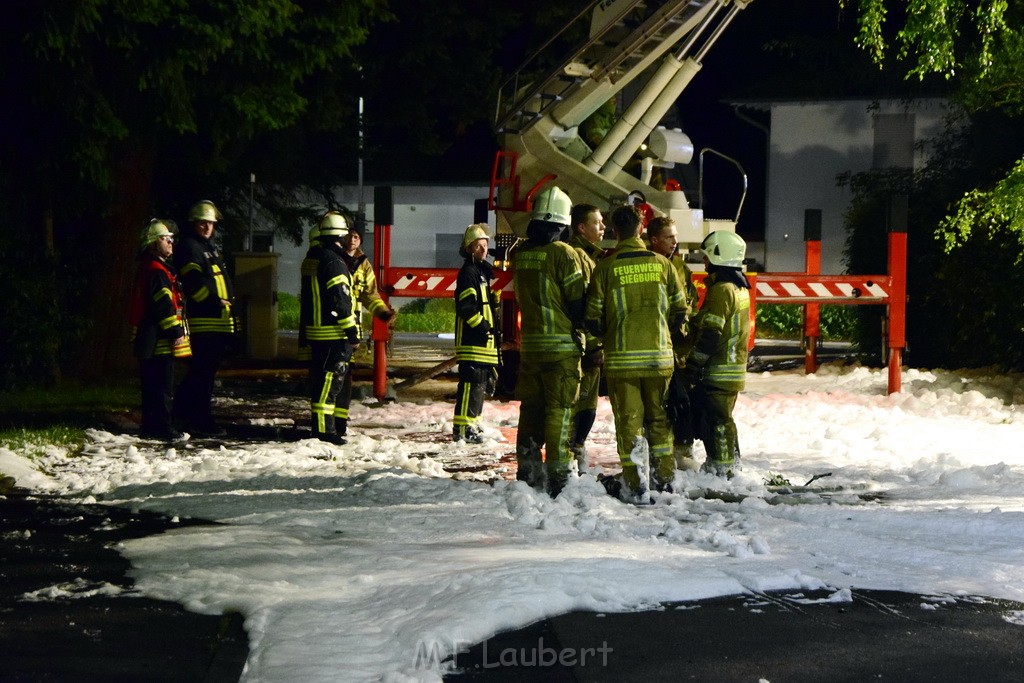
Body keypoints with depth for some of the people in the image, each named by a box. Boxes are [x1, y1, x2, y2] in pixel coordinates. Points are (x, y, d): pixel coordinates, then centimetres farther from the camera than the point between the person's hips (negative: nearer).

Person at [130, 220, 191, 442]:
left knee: (152, 385, 13)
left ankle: (150, 427, 18)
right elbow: (164, 305, -20)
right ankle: (161, 427, -7)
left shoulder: (148, 269, 20)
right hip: (160, 340, -11)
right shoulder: (157, 271, -14)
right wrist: (176, 332, -19)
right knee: (162, 385, -8)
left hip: (148, 340, 11)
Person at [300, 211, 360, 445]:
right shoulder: (333, 262, -16)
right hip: (333, 332, -10)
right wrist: (350, 328, -16)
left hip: (314, 329, 10)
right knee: (331, 377, -8)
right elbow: (340, 298, -20)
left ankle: (319, 425, 21)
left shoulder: (311, 258, 14)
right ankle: (323, 428, -10)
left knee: (320, 376, 15)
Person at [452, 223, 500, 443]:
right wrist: (481, 325, -20)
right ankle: (461, 428, -15)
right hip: (472, 340, -10)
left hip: (485, 340, 10)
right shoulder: (468, 272, -10)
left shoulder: (485, 271, 20)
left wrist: (495, 327, 21)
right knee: (472, 382, -14)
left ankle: (470, 424, 19)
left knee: (481, 383, 13)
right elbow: (466, 306, -19)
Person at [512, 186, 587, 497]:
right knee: (560, 409, -2)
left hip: (529, 343, 6)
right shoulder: (563, 253, -13)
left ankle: (528, 471, 15)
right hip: (562, 344, -6)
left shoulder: (519, 254, 6)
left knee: (531, 407, 12)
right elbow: (578, 301, -10)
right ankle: (556, 473, -3)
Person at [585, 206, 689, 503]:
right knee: (659, 417, 16)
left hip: (621, 357, -2)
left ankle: (636, 485, 1)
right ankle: (664, 478, 22)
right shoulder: (662, 263, 1)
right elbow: (680, 310, 5)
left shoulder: (606, 267, -6)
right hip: (659, 356, 2)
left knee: (629, 420, 3)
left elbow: (593, 317, -5)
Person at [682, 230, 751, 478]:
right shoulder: (740, 288, 15)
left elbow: (710, 334, -21)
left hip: (719, 370, -10)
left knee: (715, 418, -6)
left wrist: (692, 365, -17)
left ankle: (722, 467, -3)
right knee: (721, 417, 16)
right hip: (735, 366, 10)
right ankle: (730, 464, 21)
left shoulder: (721, 290, -17)